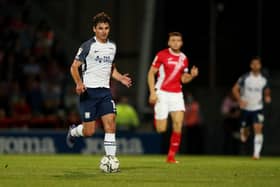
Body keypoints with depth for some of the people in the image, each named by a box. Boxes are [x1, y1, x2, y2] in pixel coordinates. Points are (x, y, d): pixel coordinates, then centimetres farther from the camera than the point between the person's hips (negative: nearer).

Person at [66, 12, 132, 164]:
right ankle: (73, 131, 30)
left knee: (110, 124, -11)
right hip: (89, 91, -5)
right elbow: (74, 67, -5)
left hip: (105, 91, 5)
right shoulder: (88, 46, -5)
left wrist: (120, 78, 7)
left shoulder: (112, 47, 13)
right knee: (89, 131, -4)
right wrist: (79, 83, -23)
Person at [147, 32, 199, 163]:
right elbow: (151, 73, -3)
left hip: (177, 94, 4)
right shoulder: (162, 55, -6)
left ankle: (171, 156, -4)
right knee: (161, 129, -6)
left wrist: (192, 75, -6)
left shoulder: (184, 58, 8)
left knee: (178, 123, -13)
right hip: (162, 93, -3)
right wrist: (152, 92, -12)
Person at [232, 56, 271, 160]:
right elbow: (235, 89, -4)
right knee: (245, 130, 9)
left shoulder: (263, 79, 1)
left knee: (258, 129, -17)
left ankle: (256, 153, -18)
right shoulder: (245, 78, -7)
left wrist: (267, 97, -5)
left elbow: (266, 91, 17)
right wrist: (240, 100, -15)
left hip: (258, 108, 0)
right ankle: (243, 132, 49)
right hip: (246, 108, 0)